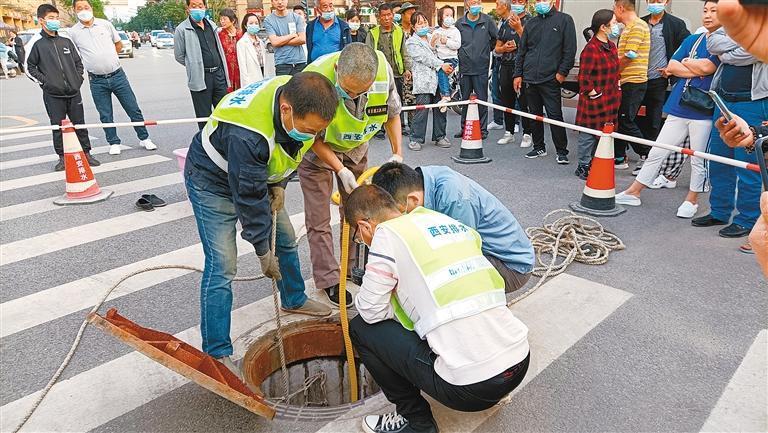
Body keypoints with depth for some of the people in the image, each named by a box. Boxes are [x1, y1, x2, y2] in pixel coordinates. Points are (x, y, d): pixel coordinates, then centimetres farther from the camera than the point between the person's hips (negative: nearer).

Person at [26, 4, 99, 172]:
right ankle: (62, 157, 12)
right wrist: (44, 81, -7)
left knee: (80, 124, 6)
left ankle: (86, 154, 15)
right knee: (58, 127, 3)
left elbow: (78, 62, 18)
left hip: (74, 92, 3)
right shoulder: (36, 43, -1)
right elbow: (29, 68, 2)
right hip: (53, 95, -3)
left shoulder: (66, 41, 10)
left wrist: (79, 79, 7)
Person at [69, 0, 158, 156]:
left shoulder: (105, 24, 3)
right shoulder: (73, 32, 0)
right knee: (105, 115, 6)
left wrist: (107, 58, 9)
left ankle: (144, 138, 16)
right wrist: (93, 62, 5)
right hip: (97, 80, 0)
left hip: (117, 75, 1)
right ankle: (114, 143, 19)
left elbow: (119, 45, 14)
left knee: (133, 109, 3)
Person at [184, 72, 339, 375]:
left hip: (258, 174, 7)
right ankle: (217, 353, 3)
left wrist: (279, 184, -9)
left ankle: (294, 300, 40)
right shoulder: (245, 135, -42)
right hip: (214, 182, -7)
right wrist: (263, 251, -22)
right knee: (222, 266, -11)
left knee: (285, 238, 15)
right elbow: (249, 197, -33)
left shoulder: (299, 99, -20)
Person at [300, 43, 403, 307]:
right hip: (317, 148, -3)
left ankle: (354, 266, 30)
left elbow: (392, 114, -6)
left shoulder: (384, 71, -27)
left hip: (355, 147, 4)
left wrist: (397, 154, -13)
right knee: (318, 220, -2)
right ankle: (328, 279, 11)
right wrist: (340, 170, -26)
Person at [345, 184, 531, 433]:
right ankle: (494, 392, 28)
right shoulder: (449, 220, 14)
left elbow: (370, 311, -2)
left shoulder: (386, 233, -6)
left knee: (361, 328, 7)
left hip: (471, 388, -7)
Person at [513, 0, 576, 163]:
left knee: (555, 115, -5)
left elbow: (570, 49, -3)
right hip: (529, 78, 5)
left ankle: (562, 151, 3)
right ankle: (539, 147, 22)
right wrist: (518, 74, 10)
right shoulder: (531, 23, 16)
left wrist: (562, 72, -9)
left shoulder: (564, 20, 2)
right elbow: (521, 51, 17)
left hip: (550, 79, -5)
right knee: (534, 115, 10)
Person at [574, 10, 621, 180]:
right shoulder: (591, 49, -16)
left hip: (610, 101, 8)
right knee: (589, 135, 1)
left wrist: (616, 89, 17)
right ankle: (583, 167, 12)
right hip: (594, 102, -8)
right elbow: (583, 76, -18)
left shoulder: (611, 46, 11)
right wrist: (593, 94, -15)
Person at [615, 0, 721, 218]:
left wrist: (684, 62, 0)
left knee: (698, 159, 6)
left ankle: (691, 200, 21)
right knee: (656, 153, 8)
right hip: (678, 108, 5)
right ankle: (633, 192, 15)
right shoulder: (692, 40, 13)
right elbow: (671, 67, 5)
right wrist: (698, 70, -7)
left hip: (703, 111, -4)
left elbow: (707, 67, -17)